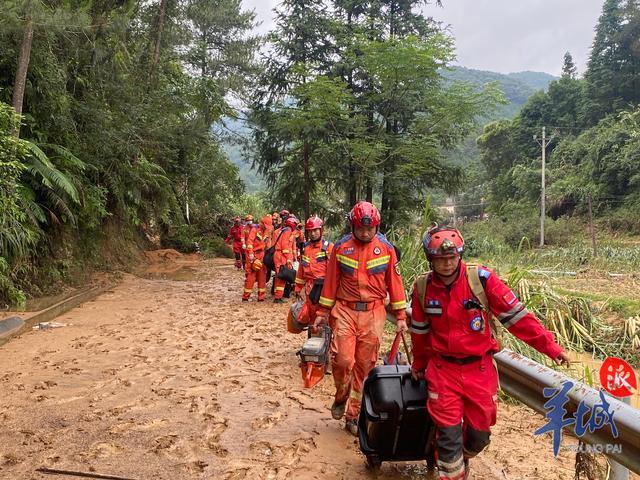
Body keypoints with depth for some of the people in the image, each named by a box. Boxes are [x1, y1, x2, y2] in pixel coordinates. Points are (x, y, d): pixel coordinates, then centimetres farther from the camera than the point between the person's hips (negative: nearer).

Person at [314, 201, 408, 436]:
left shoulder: (386, 248, 0)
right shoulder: (341, 247, 0)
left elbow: (394, 282, 4)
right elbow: (331, 281, 6)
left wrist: (400, 315, 4)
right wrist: (323, 311, 8)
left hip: (373, 313, 0)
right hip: (345, 310, 0)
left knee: (365, 365, 5)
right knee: (342, 359, -12)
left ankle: (353, 416, 20)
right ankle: (341, 396, 20)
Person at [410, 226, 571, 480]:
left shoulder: (481, 278, -12)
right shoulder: (422, 288, -4)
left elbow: (515, 314, -10)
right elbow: (420, 331, 11)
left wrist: (549, 346, -14)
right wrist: (419, 365, 23)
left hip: (479, 368, 0)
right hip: (443, 368, 0)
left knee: (479, 434, 13)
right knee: (448, 433, -1)